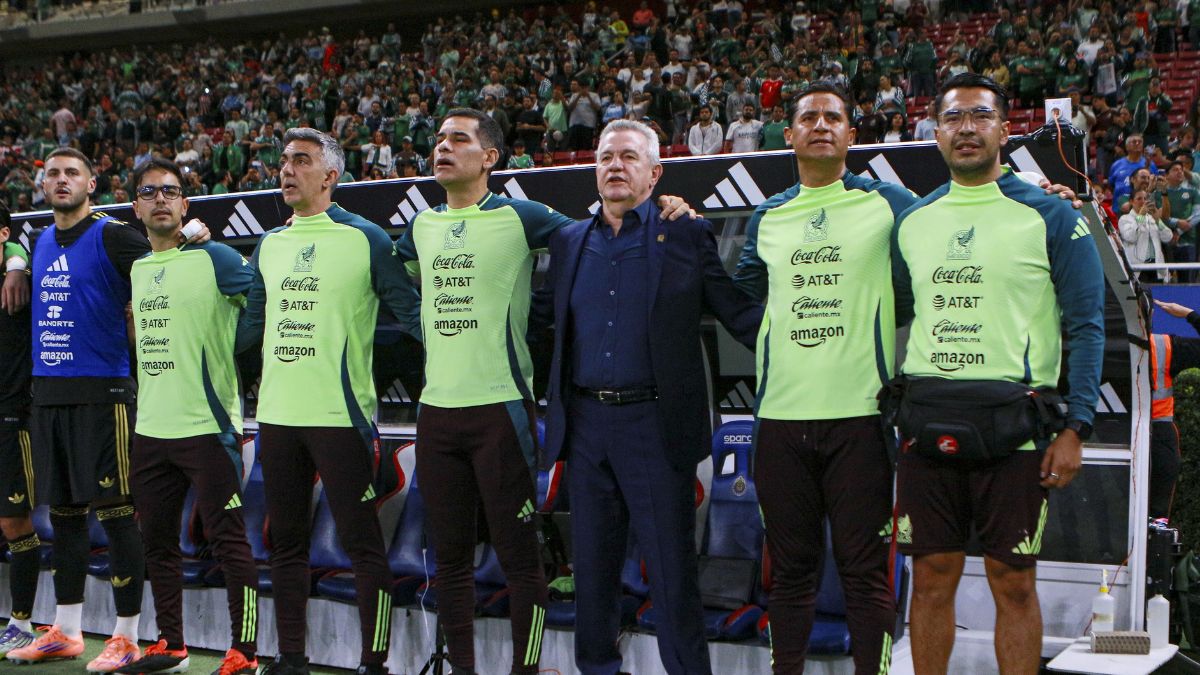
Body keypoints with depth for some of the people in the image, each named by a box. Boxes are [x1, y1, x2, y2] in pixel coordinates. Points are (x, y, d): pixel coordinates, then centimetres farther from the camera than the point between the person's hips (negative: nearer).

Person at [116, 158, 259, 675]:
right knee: (156, 540, 14)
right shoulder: (136, 268, 15)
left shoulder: (214, 258, -6)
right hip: (150, 428, 7)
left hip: (207, 425, -7)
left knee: (228, 541, -4)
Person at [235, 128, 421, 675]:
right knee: (286, 544, 13)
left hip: (338, 415, -6)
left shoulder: (364, 239, -4)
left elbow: (410, 310, -3)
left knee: (361, 543, -2)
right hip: (276, 415, 7)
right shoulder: (268, 245, 15)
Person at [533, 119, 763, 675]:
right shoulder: (568, 241, 13)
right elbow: (540, 311, 22)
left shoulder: (687, 236, 1)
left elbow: (741, 313, -1)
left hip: (654, 424, -4)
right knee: (592, 565, 13)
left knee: (672, 567, 0)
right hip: (586, 423, 4)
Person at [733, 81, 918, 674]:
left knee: (864, 567, -1)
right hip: (781, 416, 3)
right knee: (789, 566, 9)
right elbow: (739, 296, 27)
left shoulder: (887, 203, 4)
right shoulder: (766, 218, 15)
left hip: (860, 413, -3)